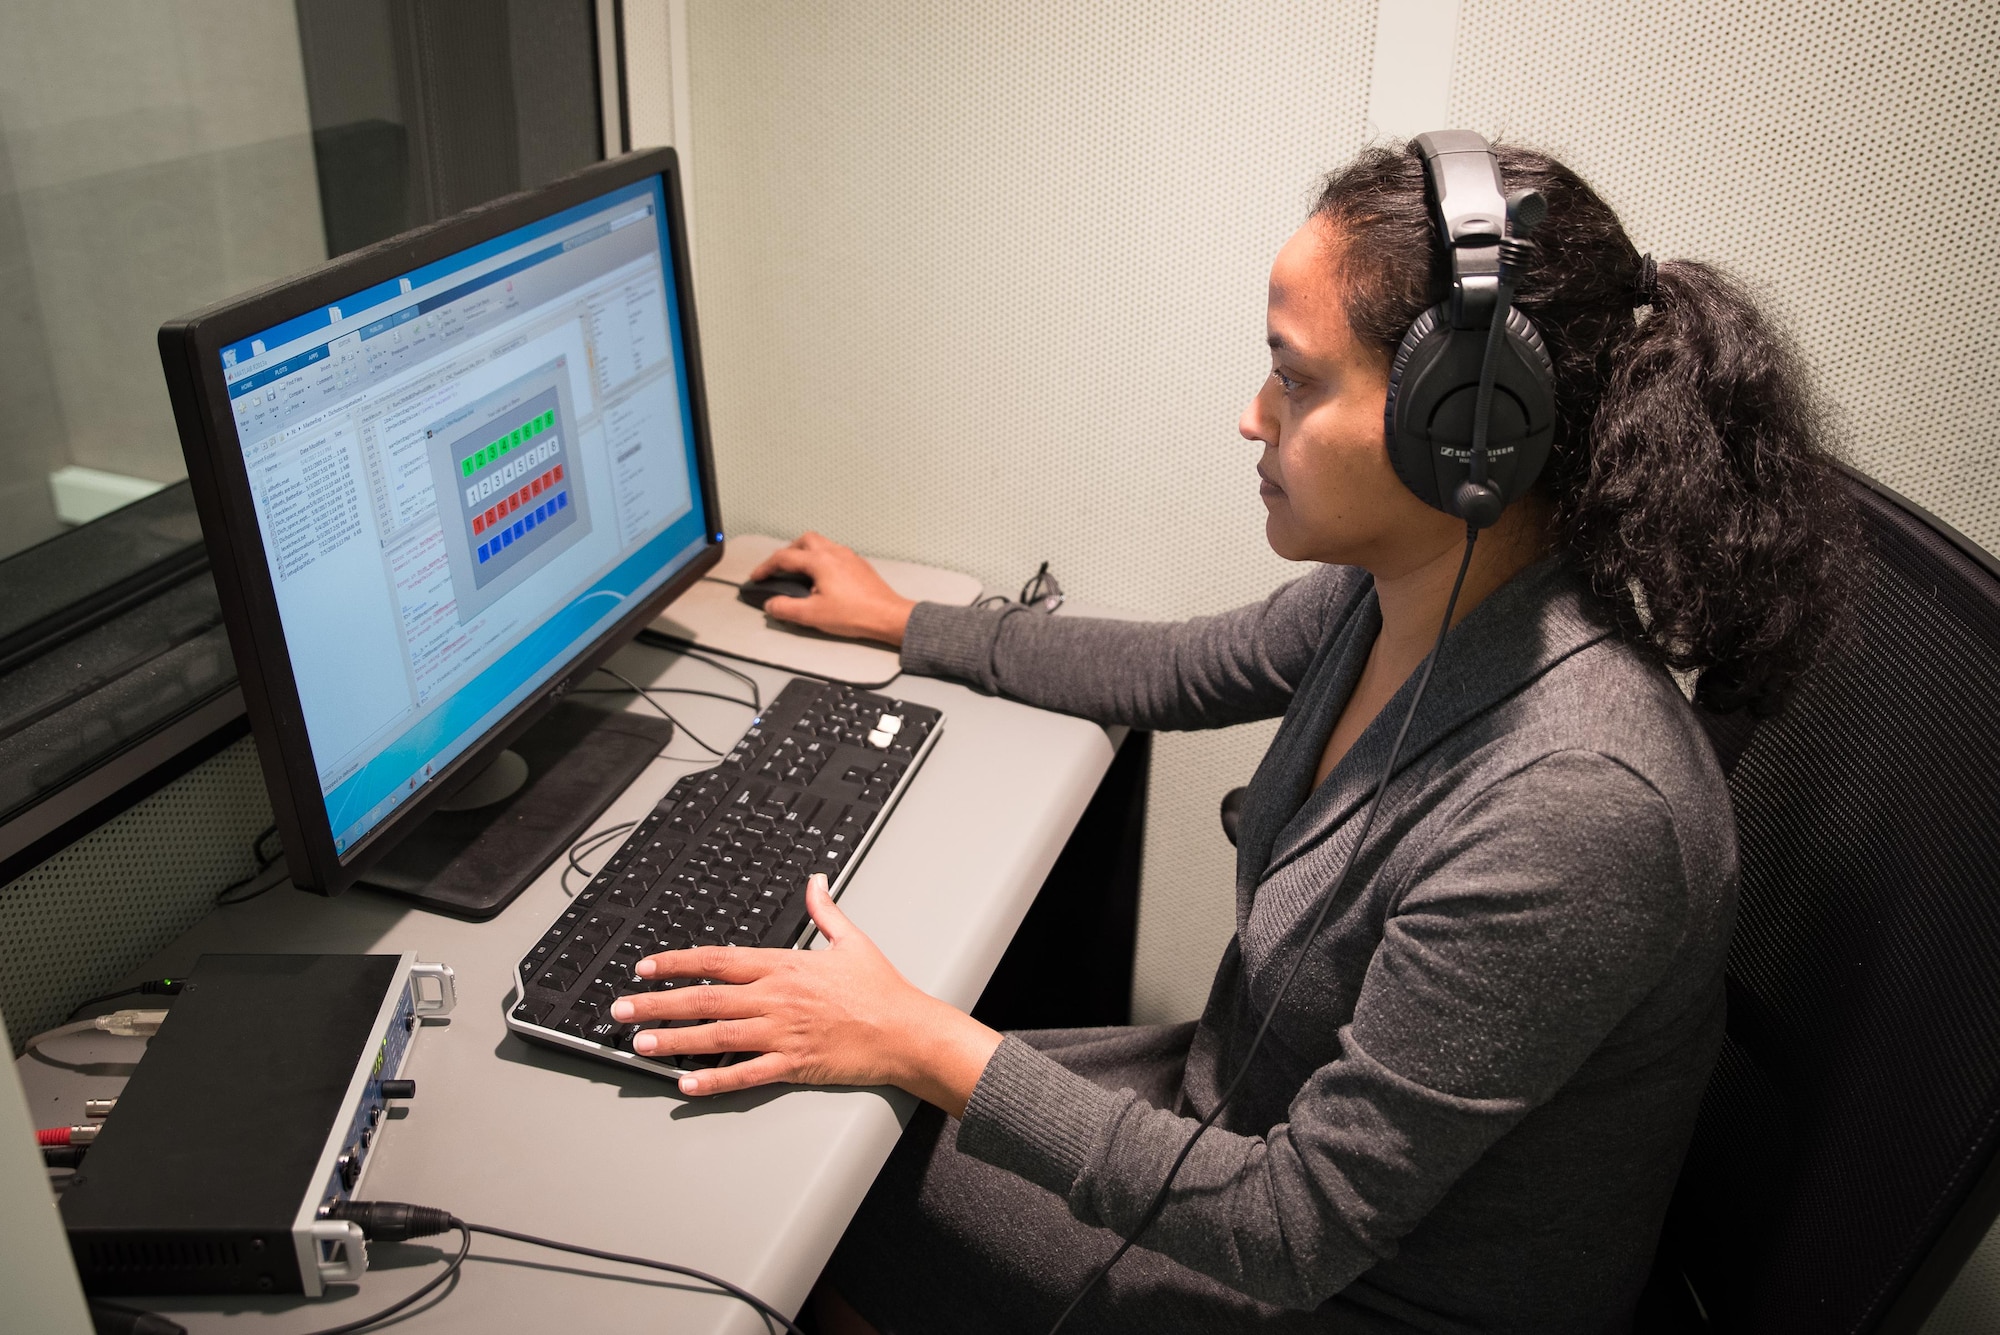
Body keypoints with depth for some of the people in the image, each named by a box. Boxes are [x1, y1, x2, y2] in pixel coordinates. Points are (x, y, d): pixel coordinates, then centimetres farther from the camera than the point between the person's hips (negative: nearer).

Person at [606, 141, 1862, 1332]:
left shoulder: (1575, 806, -37)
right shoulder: (1405, 594, -11)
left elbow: (1298, 1231, -29)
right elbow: (1180, 672, 10)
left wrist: (925, 1041, -25)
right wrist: (900, 620, 19)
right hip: (1254, 1109, 7)